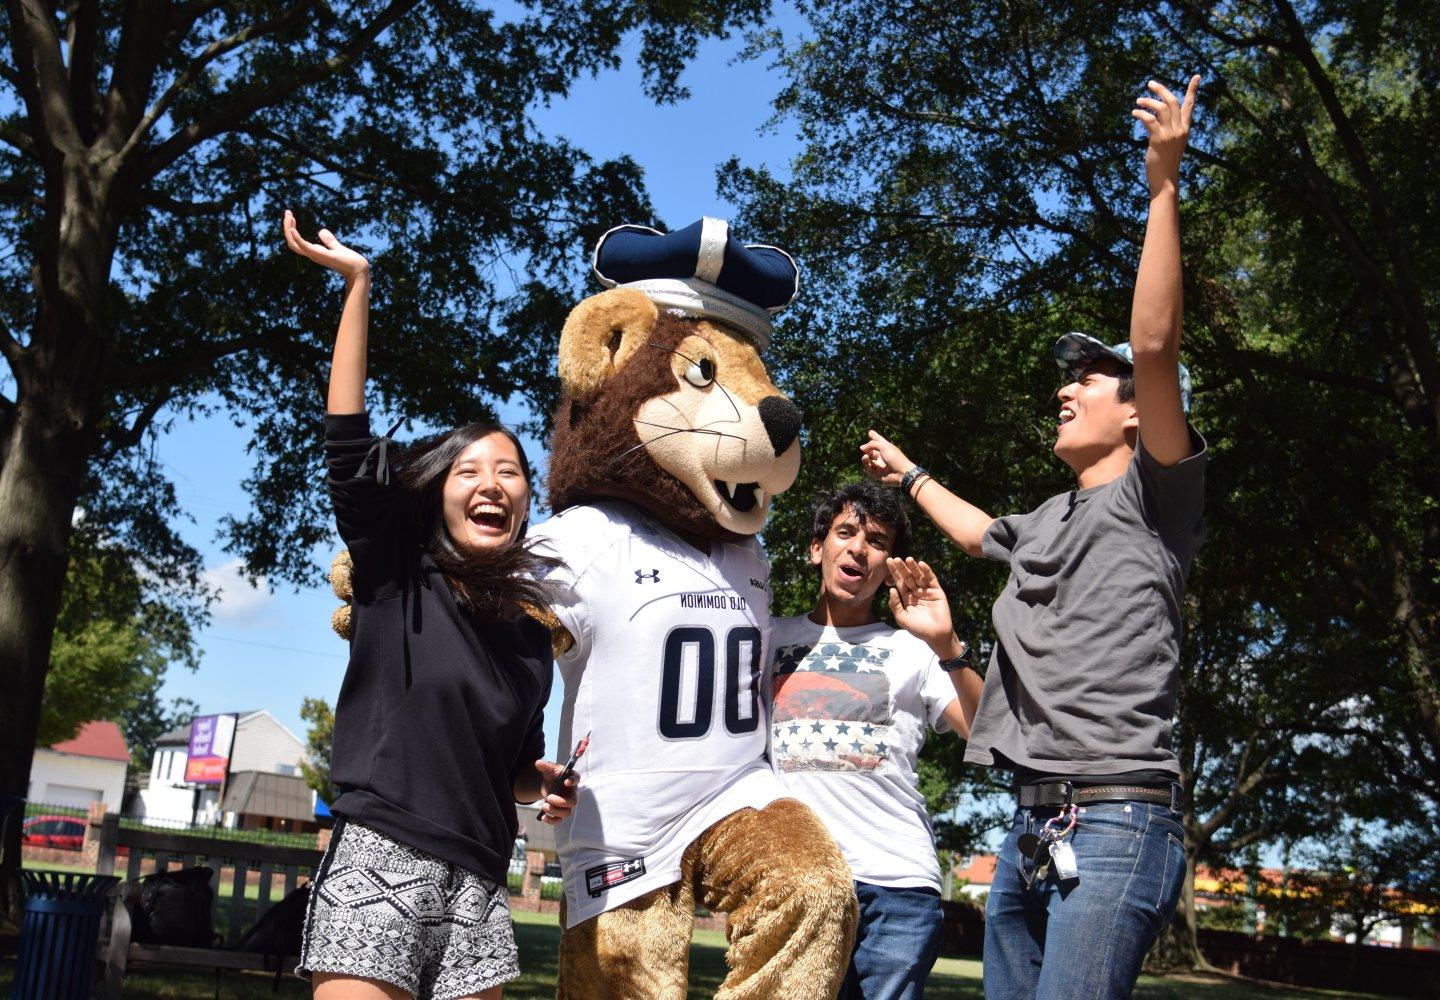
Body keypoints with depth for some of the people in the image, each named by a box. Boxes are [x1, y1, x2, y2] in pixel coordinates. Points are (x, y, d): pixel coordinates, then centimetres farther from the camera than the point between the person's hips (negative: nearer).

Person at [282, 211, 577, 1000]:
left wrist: (547, 785, 1)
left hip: (476, 880, 5)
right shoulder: (395, 579, 2)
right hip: (379, 856, -5)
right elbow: (349, 446, -9)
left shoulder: (530, 639, 13)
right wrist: (357, 285, -11)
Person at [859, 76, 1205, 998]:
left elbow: (1155, 345, -16)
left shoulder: (1153, 499, -1)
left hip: (1114, 821, -8)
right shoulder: (1047, 522, 21)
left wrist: (1165, 182, -19)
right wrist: (910, 476, 57)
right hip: (1033, 827, 8)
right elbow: (979, 534, 45)